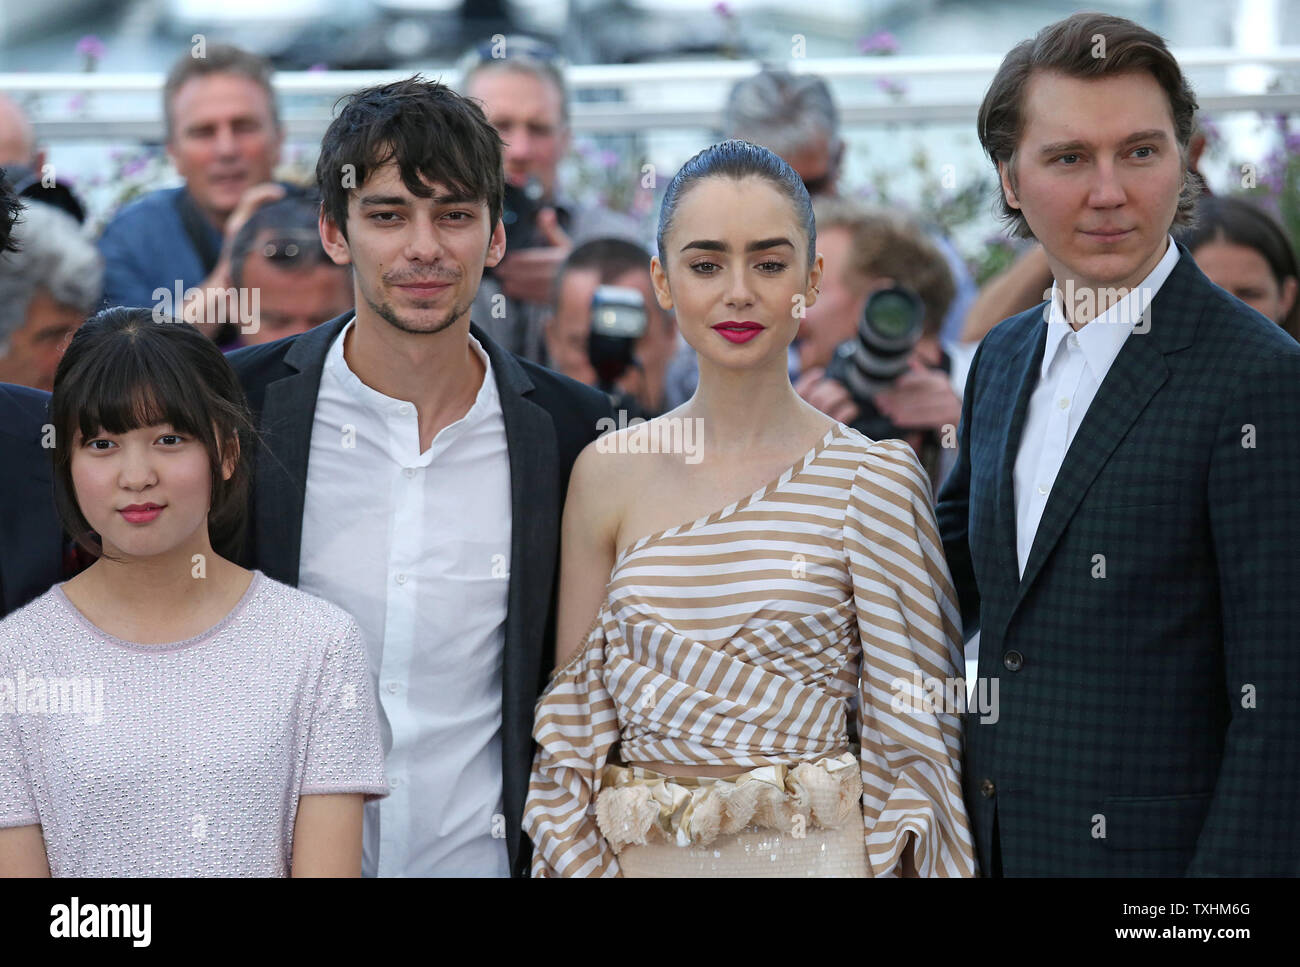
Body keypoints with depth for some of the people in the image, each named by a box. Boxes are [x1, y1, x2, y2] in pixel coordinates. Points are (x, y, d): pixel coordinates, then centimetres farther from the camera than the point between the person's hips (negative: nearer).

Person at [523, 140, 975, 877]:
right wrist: (579, 864, -2)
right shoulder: (609, 472, 1)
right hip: (640, 856, 3)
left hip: (819, 853, -2)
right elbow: (575, 709, 6)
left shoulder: (876, 479, -6)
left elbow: (912, 732, -2)